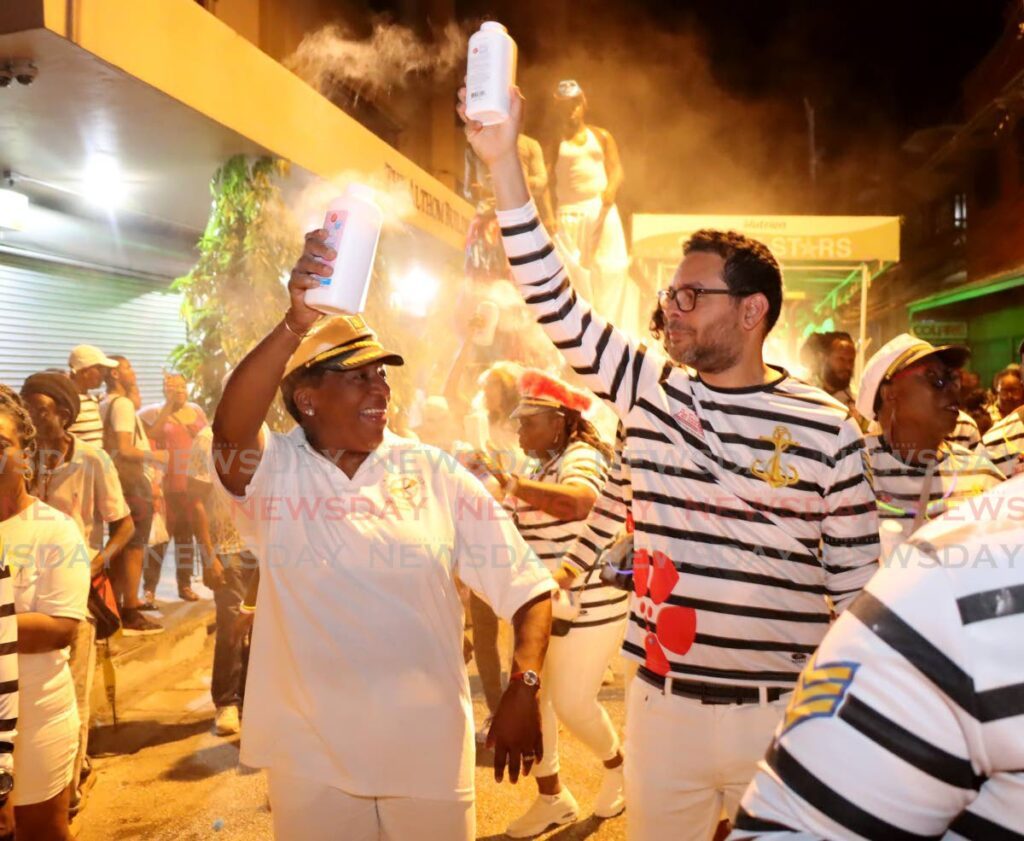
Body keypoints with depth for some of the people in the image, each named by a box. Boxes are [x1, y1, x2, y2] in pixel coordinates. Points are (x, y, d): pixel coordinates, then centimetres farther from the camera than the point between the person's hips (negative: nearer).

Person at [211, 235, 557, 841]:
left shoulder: (435, 474, -4)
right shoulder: (272, 472, -6)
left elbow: (527, 586, -5)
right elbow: (229, 431, -30)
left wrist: (525, 685, -18)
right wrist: (295, 325, -42)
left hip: (430, 754, 1)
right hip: (312, 761, -1)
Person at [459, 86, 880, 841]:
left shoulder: (828, 430, -7)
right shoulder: (650, 390, -1)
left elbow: (858, 583, 0)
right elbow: (556, 306, -9)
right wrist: (505, 162, -15)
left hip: (783, 717, -2)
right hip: (662, 705, 2)